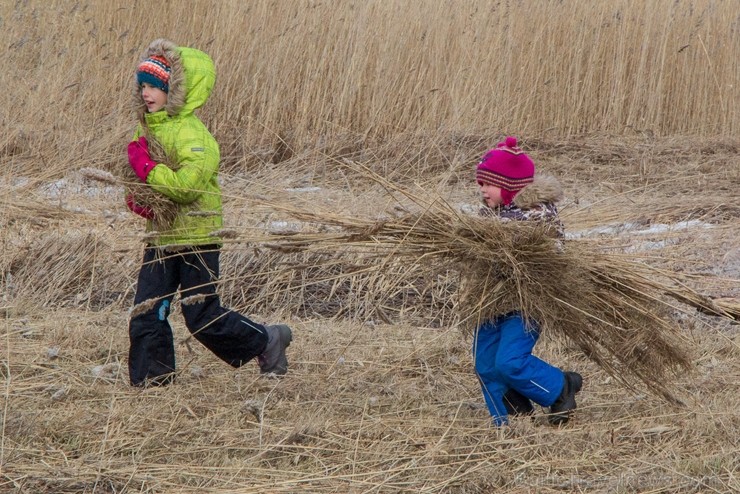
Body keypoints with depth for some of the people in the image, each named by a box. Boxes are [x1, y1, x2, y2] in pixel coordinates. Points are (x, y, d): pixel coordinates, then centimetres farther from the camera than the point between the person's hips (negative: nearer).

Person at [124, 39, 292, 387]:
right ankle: (151, 379, 12)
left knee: (203, 318, -2)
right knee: (146, 313, 2)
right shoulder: (145, 127, 9)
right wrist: (136, 198, 1)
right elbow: (136, 174, 22)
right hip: (161, 236, 8)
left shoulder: (189, 132, -18)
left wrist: (145, 168, -20)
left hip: (195, 236, -8)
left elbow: (188, 184, -29)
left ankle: (267, 342, 19)